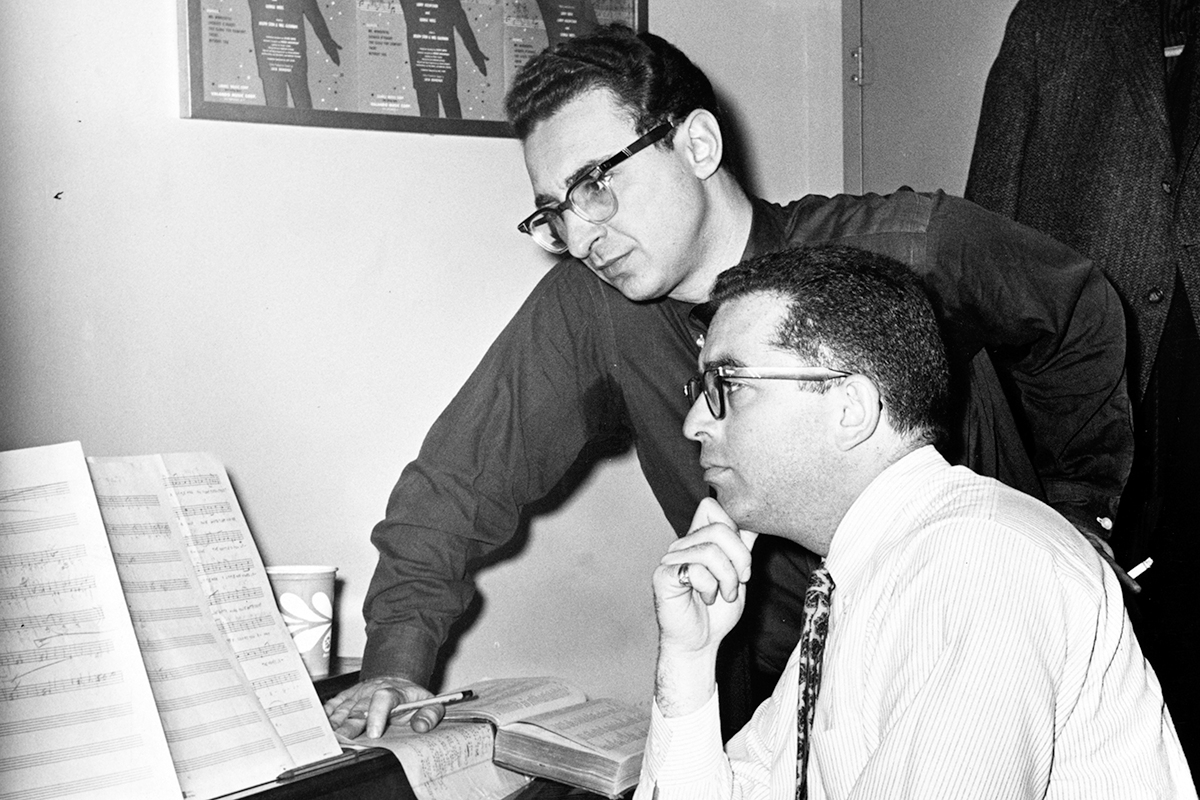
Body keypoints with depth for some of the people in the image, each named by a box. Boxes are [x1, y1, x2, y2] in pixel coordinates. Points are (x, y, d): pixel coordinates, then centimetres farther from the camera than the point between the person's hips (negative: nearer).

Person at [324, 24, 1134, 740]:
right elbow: (460, 478, -8)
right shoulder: (587, 309, -15)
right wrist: (398, 658, -17)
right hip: (773, 674, 2)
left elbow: (1083, 318, 0)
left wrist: (1075, 511, 8)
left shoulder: (915, 250, -19)